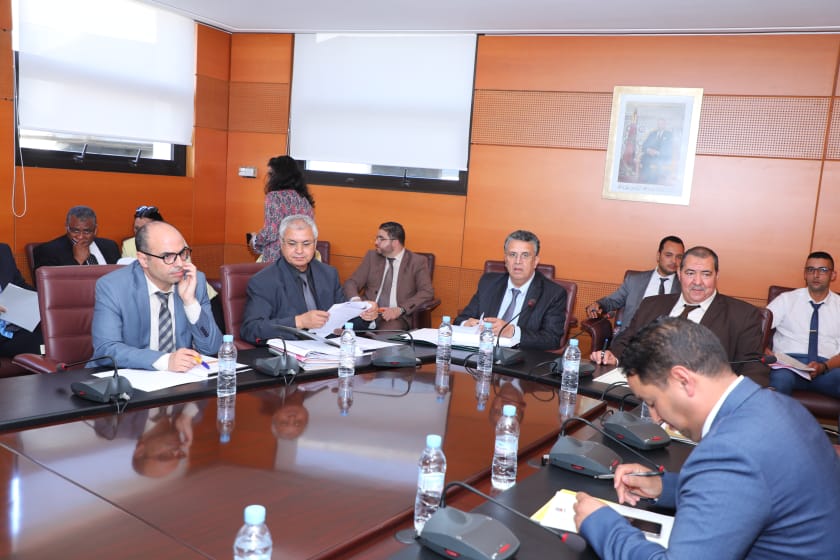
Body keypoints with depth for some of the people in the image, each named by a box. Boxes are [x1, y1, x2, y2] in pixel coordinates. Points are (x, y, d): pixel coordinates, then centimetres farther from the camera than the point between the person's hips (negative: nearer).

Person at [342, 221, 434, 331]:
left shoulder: (418, 261, 4)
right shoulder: (372, 256, 14)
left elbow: (427, 292, -5)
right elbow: (351, 283, 10)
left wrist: (401, 309, -21)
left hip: (396, 317, -2)